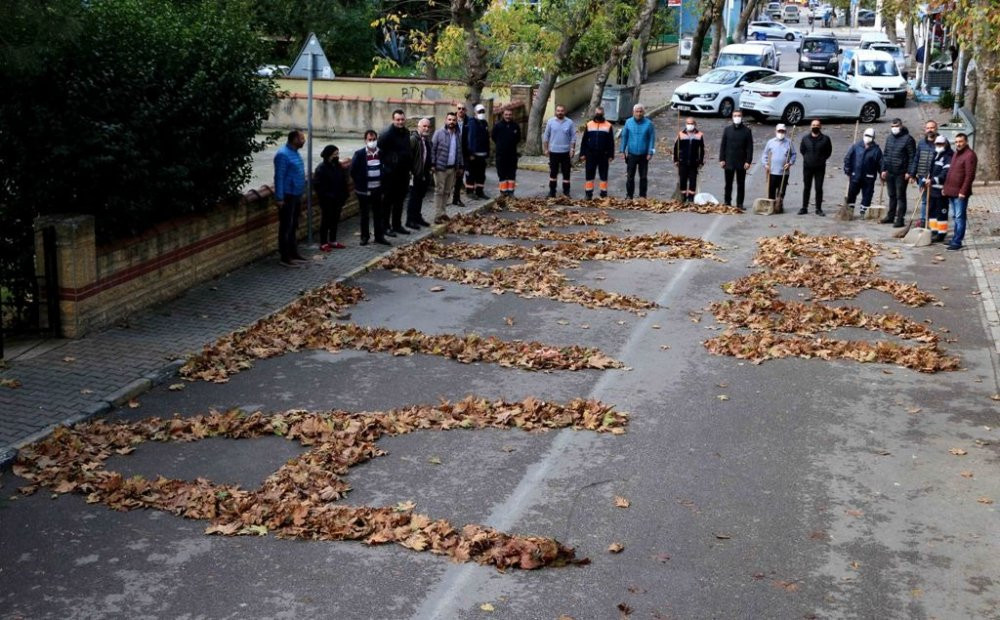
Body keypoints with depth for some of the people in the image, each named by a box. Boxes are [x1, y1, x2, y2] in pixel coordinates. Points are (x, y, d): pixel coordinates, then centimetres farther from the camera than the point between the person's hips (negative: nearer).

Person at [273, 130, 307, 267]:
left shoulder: (295, 152, 12)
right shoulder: (283, 154, -17)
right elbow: (279, 177, -19)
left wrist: (301, 193, 19)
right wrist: (279, 198, -21)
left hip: (296, 195, 9)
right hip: (287, 196, -9)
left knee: (294, 226, 16)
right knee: (286, 227, -3)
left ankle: (294, 253, 24)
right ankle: (285, 257, 2)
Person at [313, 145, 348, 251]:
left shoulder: (338, 167, 7)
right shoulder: (321, 169, -14)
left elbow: (343, 183, 12)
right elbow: (319, 187, -17)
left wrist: (344, 196, 3)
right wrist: (328, 197, -20)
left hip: (337, 201, 7)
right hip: (327, 201, -7)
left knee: (335, 220, 14)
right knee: (325, 221, 1)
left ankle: (333, 241, 26)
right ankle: (323, 243, 9)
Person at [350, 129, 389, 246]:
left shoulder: (381, 153, 1)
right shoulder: (359, 154, -9)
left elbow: (384, 168, 13)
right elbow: (353, 171, -5)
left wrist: (382, 183, 7)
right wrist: (359, 184, -2)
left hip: (377, 189, 3)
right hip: (364, 190, -3)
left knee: (378, 214, 9)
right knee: (364, 214, 8)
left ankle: (379, 236, 18)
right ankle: (364, 236, 18)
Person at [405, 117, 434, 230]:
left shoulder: (427, 139, 12)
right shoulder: (413, 139, -15)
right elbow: (409, 156, -18)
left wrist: (431, 166, 12)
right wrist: (411, 171, -19)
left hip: (425, 174, 8)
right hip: (416, 174, -8)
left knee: (420, 197, 17)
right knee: (414, 197, 0)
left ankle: (417, 217, 28)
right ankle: (410, 220, 7)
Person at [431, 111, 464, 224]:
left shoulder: (458, 135, 12)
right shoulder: (439, 133, -6)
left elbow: (459, 152, 17)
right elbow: (433, 149, -8)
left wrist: (460, 167, 16)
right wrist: (433, 164, -14)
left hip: (452, 168, 6)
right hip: (441, 168, -6)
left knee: (447, 192, 10)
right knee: (439, 191, -3)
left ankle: (442, 212, 19)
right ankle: (438, 215, -2)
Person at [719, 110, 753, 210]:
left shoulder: (747, 130, 0)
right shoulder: (727, 129, 5)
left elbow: (750, 147, -1)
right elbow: (723, 145, 6)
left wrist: (748, 161, -8)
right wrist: (721, 159, -1)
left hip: (741, 163, -1)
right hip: (729, 162, 1)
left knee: (741, 184, 4)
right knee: (728, 184, 7)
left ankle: (740, 204, 9)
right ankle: (727, 202, 15)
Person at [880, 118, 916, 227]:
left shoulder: (907, 138, -9)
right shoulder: (889, 138, 12)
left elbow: (912, 156, -11)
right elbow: (885, 154, 17)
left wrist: (909, 172, -15)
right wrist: (884, 169, 11)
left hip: (901, 173, -7)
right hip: (890, 172, 7)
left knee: (900, 196, -3)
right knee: (892, 195, 16)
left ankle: (900, 219, -1)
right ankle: (890, 216, 26)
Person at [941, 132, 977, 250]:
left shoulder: (970, 155, -12)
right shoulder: (956, 154, 18)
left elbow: (970, 176, -17)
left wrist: (963, 191, -21)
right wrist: (945, 187, 18)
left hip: (960, 193, -9)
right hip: (951, 192, 9)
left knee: (959, 217, -6)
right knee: (955, 217, 15)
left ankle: (957, 242, -5)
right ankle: (956, 238, 23)